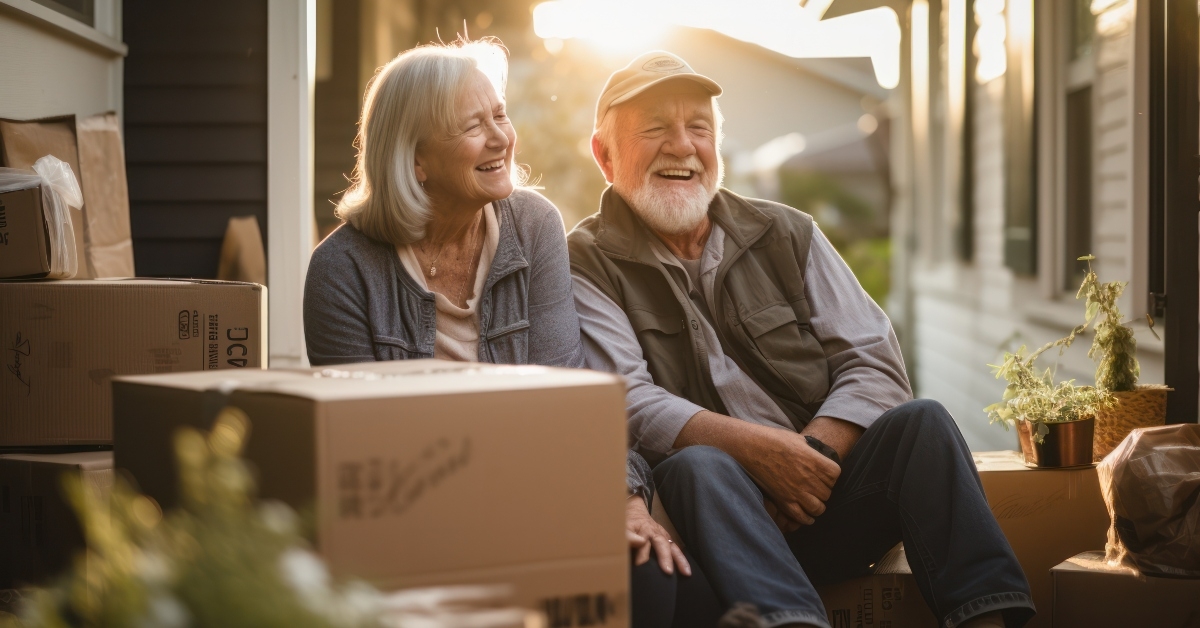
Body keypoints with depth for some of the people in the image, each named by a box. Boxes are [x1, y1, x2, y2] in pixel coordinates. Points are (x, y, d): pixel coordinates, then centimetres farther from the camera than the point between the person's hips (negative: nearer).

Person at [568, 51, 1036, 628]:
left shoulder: (786, 234, 14)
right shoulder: (587, 265, 3)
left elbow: (875, 365, 5)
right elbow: (624, 400, -11)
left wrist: (810, 455, -14)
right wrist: (754, 448, -25)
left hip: (828, 503, 4)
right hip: (710, 514, -3)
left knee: (920, 422, -20)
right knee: (697, 466, -34)